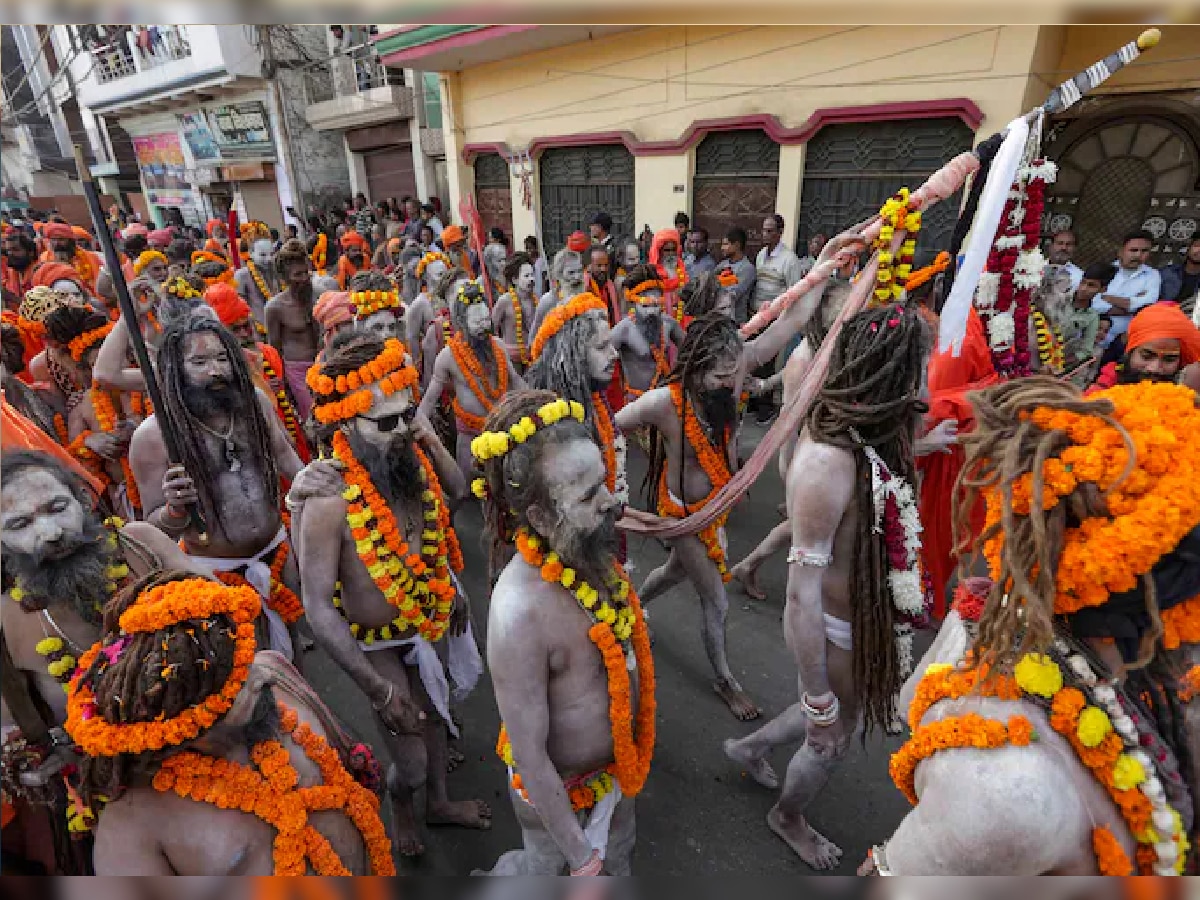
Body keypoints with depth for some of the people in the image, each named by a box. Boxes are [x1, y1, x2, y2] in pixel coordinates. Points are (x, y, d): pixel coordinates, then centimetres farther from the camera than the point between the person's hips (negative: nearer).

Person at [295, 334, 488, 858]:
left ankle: (440, 803, 55)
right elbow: (319, 607, -28)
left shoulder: (407, 459, -17)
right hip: (373, 644, -5)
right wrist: (378, 691, -24)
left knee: (434, 715, 26)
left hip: (422, 626, 6)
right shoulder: (326, 499, -32)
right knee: (411, 764, 6)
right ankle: (399, 801, 45)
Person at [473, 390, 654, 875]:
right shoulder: (518, 611, -40)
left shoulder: (591, 552, -17)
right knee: (544, 862, 27)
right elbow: (528, 753, -28)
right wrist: (579, 853, -16)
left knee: (619, 849, 31)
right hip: (559, 785, -5)